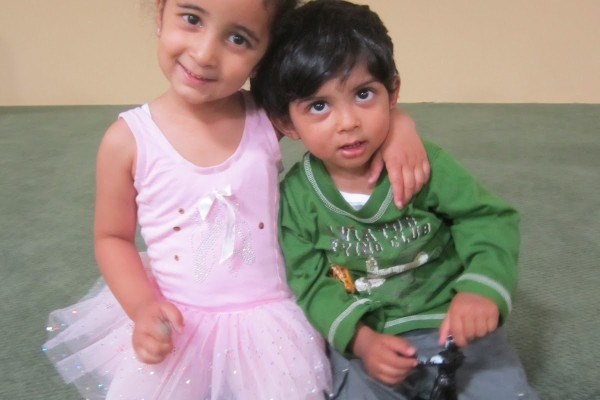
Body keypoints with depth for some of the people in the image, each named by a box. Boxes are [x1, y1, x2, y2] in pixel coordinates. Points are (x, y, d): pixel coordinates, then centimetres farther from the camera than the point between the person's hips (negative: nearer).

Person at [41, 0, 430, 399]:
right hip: (174, 323, 0)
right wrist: (142, 306, -14)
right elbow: (112, 237, 1)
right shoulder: (129, 139, -10)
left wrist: (398, 125, -17)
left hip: (264, 321, 1)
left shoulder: (267, 117, -9)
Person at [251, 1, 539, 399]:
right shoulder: (295, 197, -8)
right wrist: (360, 338, -20)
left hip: (450, 323, 0)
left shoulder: (424, 163, -9)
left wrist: (480, 288, -25)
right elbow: (308, 281, -5)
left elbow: (490, 220, -6)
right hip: (358, 338, 0)